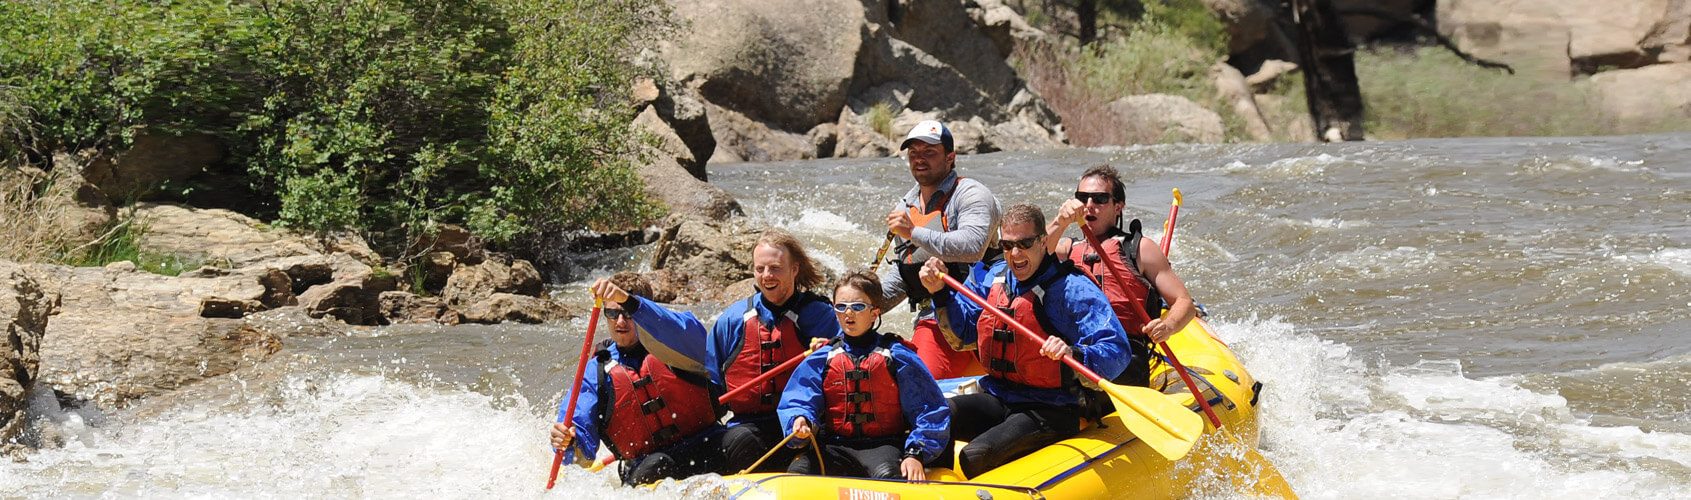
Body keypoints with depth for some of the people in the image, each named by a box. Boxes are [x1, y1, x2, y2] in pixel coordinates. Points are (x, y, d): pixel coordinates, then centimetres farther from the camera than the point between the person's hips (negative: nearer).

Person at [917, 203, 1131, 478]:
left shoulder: (1073, 289, -13)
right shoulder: (995, 277, 10)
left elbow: (1118, 353, -22)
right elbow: (963, 330, 22)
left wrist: (1074, 354, -41)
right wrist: (940, 291, 7)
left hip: (1050, 411, -7)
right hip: (996, 399, 7)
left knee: (975, 457, -27)